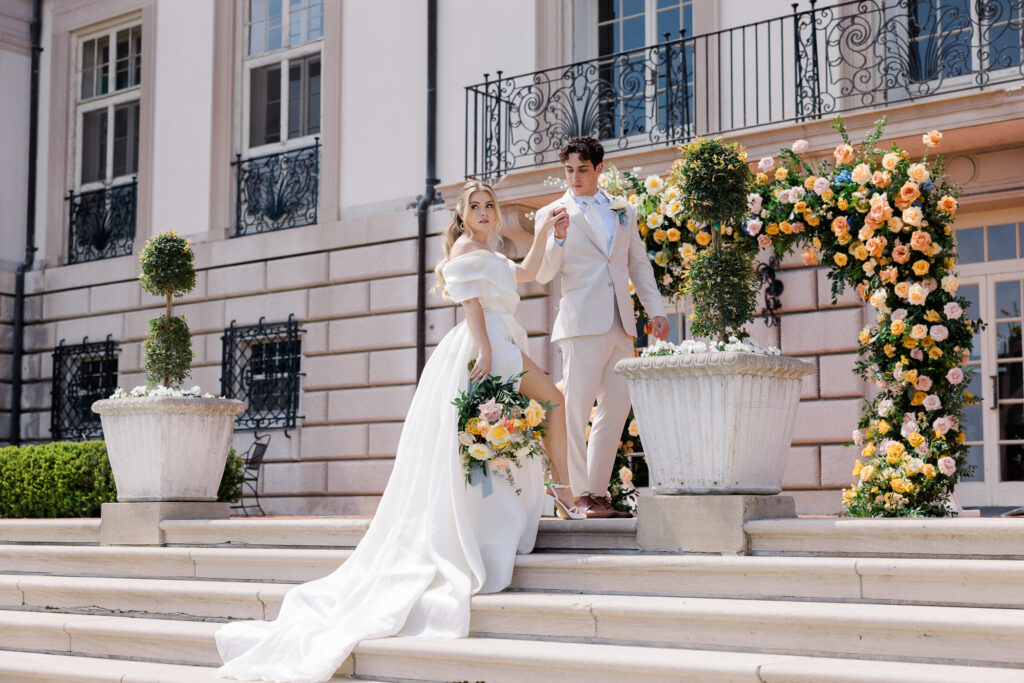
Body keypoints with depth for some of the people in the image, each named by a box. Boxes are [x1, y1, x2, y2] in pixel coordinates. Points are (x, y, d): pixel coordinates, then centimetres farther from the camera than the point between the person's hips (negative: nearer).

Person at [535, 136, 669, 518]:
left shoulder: (623, 211, 17)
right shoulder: (552, 215, 5)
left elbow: (639, 264, 21)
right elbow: (543, 274, -3)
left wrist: (655, 310, 13)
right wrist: (558, 238, -20)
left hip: (620, 325, 5)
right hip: (581, 324, -5)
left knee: (617, 406, 5)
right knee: (576, 410, -6)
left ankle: (598, 490, 13)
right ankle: (579, 494, -1)